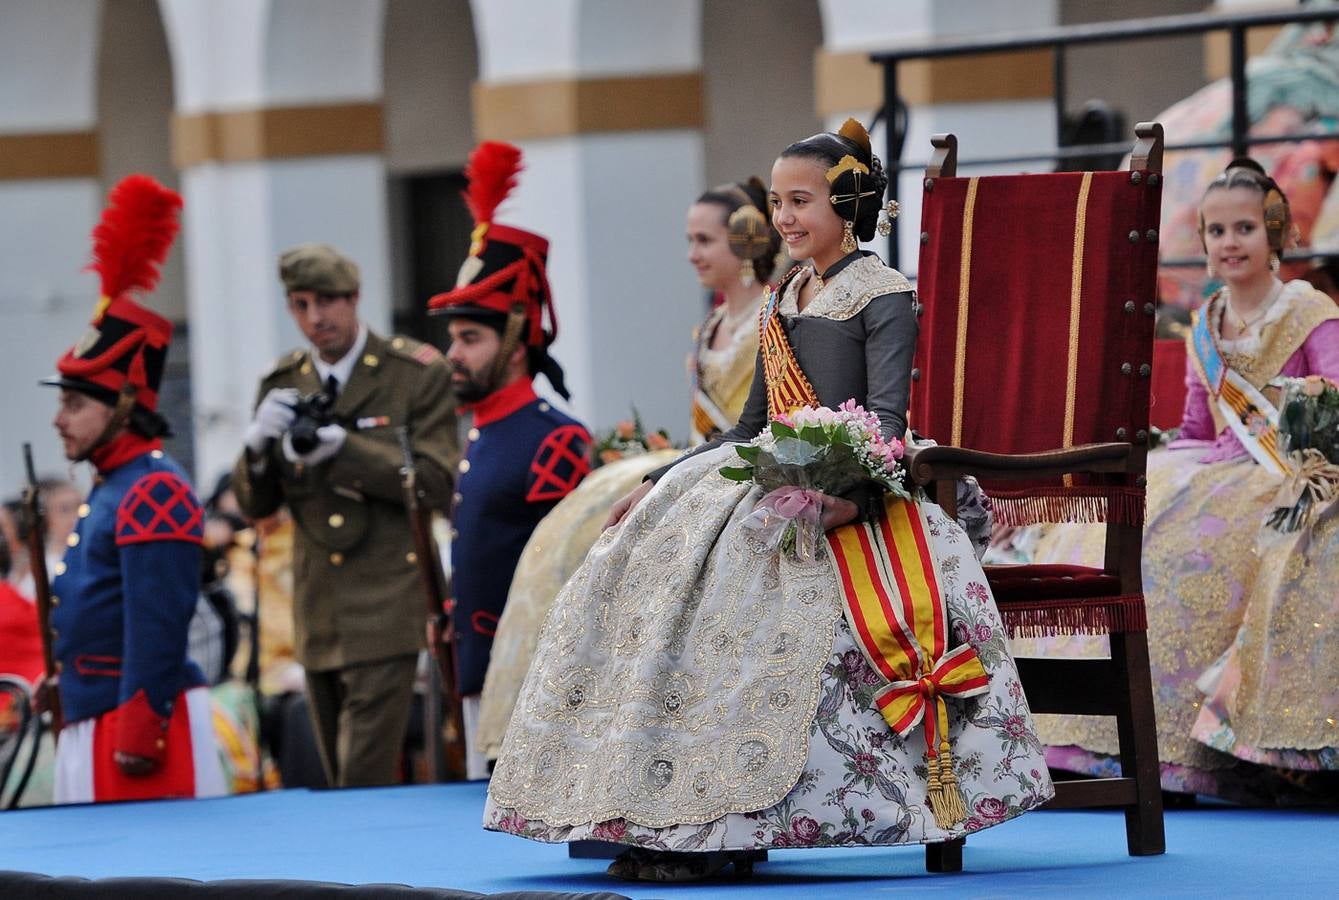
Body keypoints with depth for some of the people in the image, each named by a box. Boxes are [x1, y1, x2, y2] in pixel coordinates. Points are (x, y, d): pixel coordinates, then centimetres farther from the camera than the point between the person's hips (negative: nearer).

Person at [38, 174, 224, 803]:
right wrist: (64, 685, 23)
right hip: (93, 725, 10)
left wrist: (136, 740, -22)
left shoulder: (152, 497, -14)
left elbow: (158, 630, -20)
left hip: (140, 726, -10)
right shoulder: (110, 492, 18)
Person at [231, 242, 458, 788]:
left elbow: (436, 481, -10)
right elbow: (255, 504, 10)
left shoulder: (419, 374, -3)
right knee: (337, 779, 10)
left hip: (385, 613, -5)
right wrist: (258, 442, -12)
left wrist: (342, 448, -20)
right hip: (319, 616, 5)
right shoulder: (282, 384, 11)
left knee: (364, 783, -14)